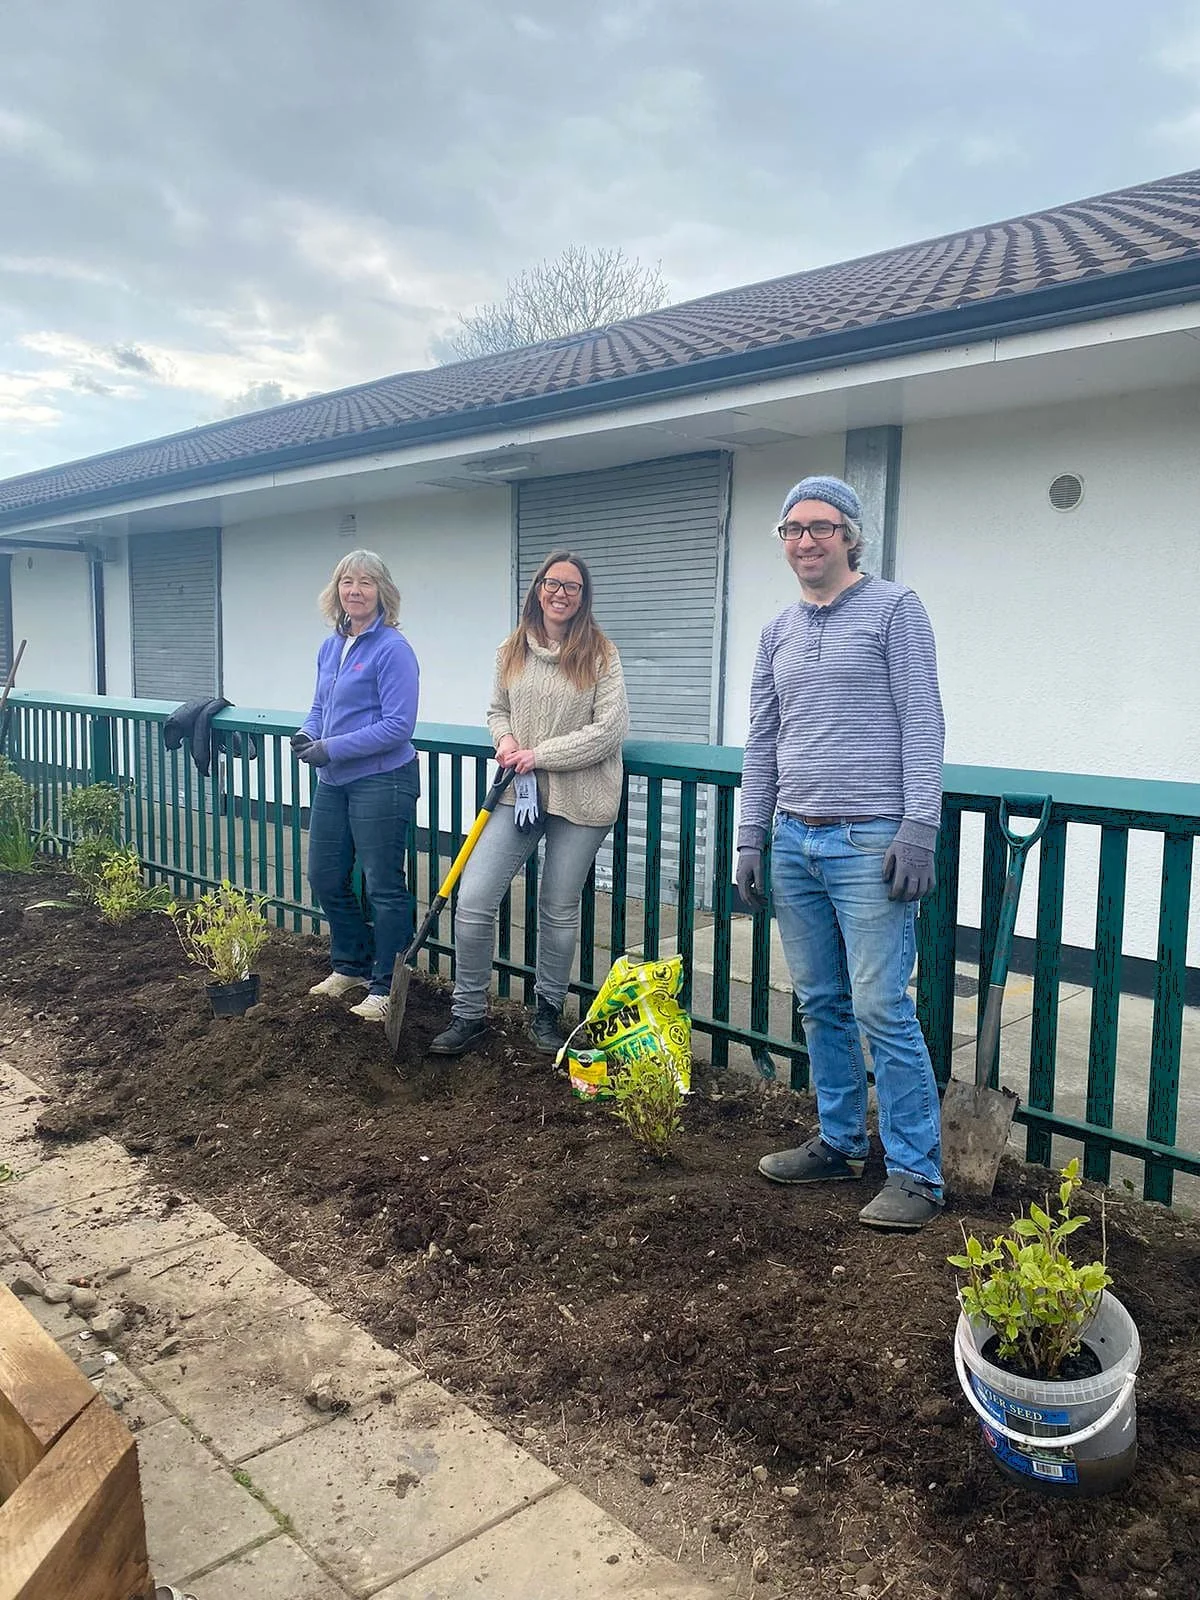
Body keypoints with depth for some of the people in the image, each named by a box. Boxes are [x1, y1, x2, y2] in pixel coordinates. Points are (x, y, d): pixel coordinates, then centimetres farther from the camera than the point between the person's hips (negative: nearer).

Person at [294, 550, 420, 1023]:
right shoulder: (330, 647, 11)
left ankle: (386, 985, 14)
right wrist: (306, 734, -2)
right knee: (324, 876, 16)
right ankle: (351, 966, 35)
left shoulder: (392, 649, -14)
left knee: (383, 886, 0)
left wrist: (334, 748, -20)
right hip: (333, 782, 9)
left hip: (381, 781, -8)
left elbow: (398, 725, -19)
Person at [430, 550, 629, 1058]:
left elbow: (610, 730, -11)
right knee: (472, 901, -6)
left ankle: (548, 1012, 29)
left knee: (559, 911, 8)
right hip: (519, 793, 3)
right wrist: (504, 739, -3)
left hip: (579, 799, -3)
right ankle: (469, 1013, 12)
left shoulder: (600, 655, -5)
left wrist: (541, 754, -14)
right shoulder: (511, 652, 7)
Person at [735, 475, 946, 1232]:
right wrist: (751, 839, 12)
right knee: (822, 1005, 12)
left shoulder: (894, 609, -2)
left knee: (882, 1009, -6)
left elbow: (922, 725, -8)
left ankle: (916, 1172, 5)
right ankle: (841, 1142, 26)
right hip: (795, 843, 6)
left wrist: (919, 829, -15)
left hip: (869, 845, -6)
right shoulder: (779, 632, 14)